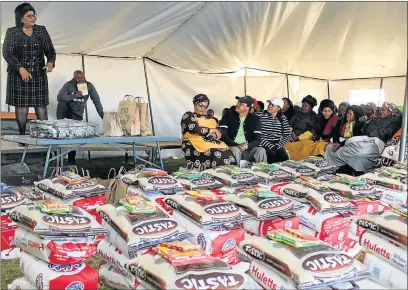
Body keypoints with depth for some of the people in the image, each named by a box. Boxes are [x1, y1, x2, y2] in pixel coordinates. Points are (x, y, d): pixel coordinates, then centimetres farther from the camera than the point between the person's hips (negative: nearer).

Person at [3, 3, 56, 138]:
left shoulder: (42, 30, 9)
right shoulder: (12, 32, 0)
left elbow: (50, 50, 7)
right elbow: (7, 53, -7)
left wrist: (50, 61, -16)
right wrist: (20, 68, -22)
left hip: (39, 75, 2)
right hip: (19, 75, -2)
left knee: (41, 107, -1)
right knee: (21, 108, -1)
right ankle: (22, 136, 10)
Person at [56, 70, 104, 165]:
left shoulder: (89, 86, -10)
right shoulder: (68, 84, -15)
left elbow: (96, 101, -13)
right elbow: (59, 97, -27)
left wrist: (103, 116, -21)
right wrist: (74, 95, -35)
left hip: (77, 113, 0)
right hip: (65, 109, 0)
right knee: (62, 103, -31)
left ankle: (71, 160, 3)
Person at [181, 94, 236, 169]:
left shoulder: (210, 118, 23)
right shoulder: (188, 116, 5)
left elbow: (219, 132, 15)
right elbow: (194, 129, -13)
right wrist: (212, 130, -1)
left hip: (211, 143, 5)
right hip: (194, 146, -5)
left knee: (227, 153, -25)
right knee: (216, 154, -32)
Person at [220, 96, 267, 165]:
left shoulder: (255, 119, 4)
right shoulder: (228, 115, 2)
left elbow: (257, 140, -3)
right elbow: (223, 135, -7)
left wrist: (247, 145, -25)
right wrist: (237, 145, -21)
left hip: (247, 151, 1)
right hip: (232, 148, -1)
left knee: (261, 150, -25)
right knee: (235, 149, -34)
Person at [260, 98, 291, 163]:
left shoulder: (282, 118, 7)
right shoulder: (262, 116, -7)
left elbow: (287, 135, 6)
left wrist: (278, 146, -9)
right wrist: (271, 146, -16)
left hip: (276, 145, 4)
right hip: (264, 146, -3)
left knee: (284, 158, -20)